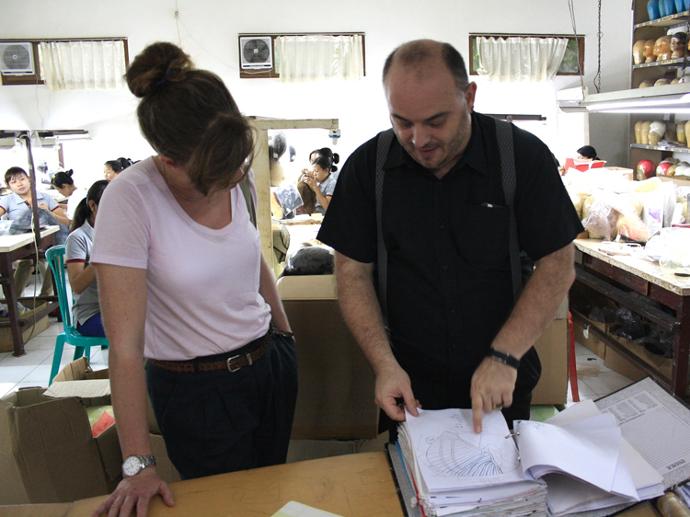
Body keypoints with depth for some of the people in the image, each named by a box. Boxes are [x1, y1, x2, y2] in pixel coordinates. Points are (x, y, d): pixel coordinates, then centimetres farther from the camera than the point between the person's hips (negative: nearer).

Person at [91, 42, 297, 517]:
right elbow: (126, 345, -24)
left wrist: (285, 332, 18)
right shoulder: (130, 200, -25)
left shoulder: (239, 175, -9)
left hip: (271, 363, 5)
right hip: (196, 391, -4)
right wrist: (138, 464, -22)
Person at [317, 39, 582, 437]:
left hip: (503, 386, 0)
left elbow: (557, 267, -10)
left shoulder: (524, 156, -12)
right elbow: (354, 273, -5)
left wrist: (504, 357, -20)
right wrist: (385, 364, -15)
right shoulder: (367, 166, -8)